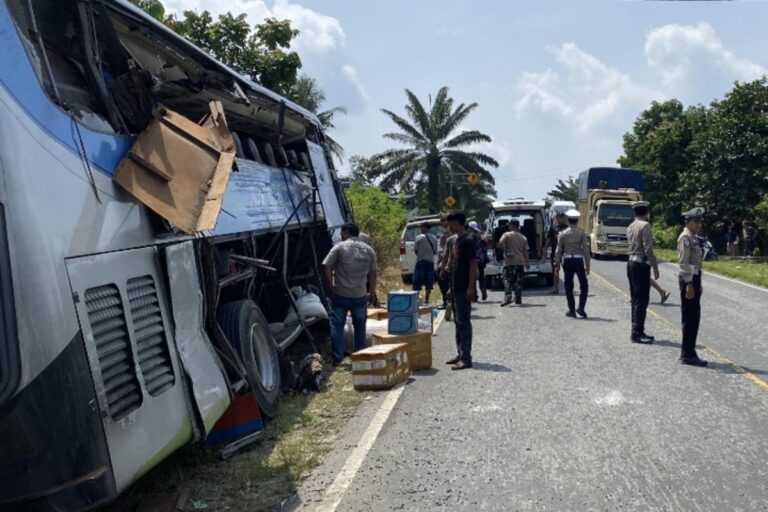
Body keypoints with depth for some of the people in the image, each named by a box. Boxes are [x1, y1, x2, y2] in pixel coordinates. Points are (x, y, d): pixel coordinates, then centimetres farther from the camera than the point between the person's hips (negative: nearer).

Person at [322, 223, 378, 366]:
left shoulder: (339, 247, -3)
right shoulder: (368, 250, 7)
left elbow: (326, 267, -10)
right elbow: (372, 274, 10)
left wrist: (331, 287, -3)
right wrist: (372, 293, 18)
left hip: (340, 295, -3)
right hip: (359, 295, 3)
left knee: (337, 325, 4)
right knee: (360, 325, 16)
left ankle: (337, 358, 2)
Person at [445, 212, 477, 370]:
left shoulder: (468, 241, -14)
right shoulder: (458, 240, 15)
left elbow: (473, 265, -17)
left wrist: (470, 288, -21)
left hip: (464, 289, -10)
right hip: (456, 288, 10)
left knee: (463, 322, -7)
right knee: (458, 321, 13)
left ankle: (466, 358, -4)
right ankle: (460, 354, 22)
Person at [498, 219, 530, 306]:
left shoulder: (507, 235, -2)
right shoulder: (523, 237, 11)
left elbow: (501, 243, -20)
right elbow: (525, 251, 8)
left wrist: (506, 251, -9)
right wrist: (527, 263, 11)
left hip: (509, 261, -4)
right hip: (520, 262, 4)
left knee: (508, 280, -3)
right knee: (518, 281, 9)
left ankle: (508, 298, -16)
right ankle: (518, 299, 12)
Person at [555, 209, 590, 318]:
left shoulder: (563, 233, 1)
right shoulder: (582, 233, -2)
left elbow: (559, 250, 2)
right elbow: (586, 249, -4)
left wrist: (557, 264, 10)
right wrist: (587, 265, 0)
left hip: (567, 260, 1)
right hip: (579, 260, -1)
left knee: (568, 286, 8)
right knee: (584, 285, 10)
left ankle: (572, 310, 11)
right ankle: (581, 307, -4)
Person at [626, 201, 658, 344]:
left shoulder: (631, 227, 14)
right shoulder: (645, 226, -11)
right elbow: (648, 249, -16)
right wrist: (655, 268, -13)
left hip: (631, 262, 9)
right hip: (641, 264, -9)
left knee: (636, 299, 12)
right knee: (642, 300, -7)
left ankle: (637, 331, 17)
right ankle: (637, 333, -7)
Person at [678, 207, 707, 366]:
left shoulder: (693, 237, 16)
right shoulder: (685, 237, -13)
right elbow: (684, 262, -19)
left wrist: (697, 284, 19)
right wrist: (689, 284, -22)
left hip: (694, 278, 10)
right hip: (688, 280, -10)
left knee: (694, 317, 13)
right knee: (690, 317, -5)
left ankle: (688, 353, 20)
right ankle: (687, 355, 1)